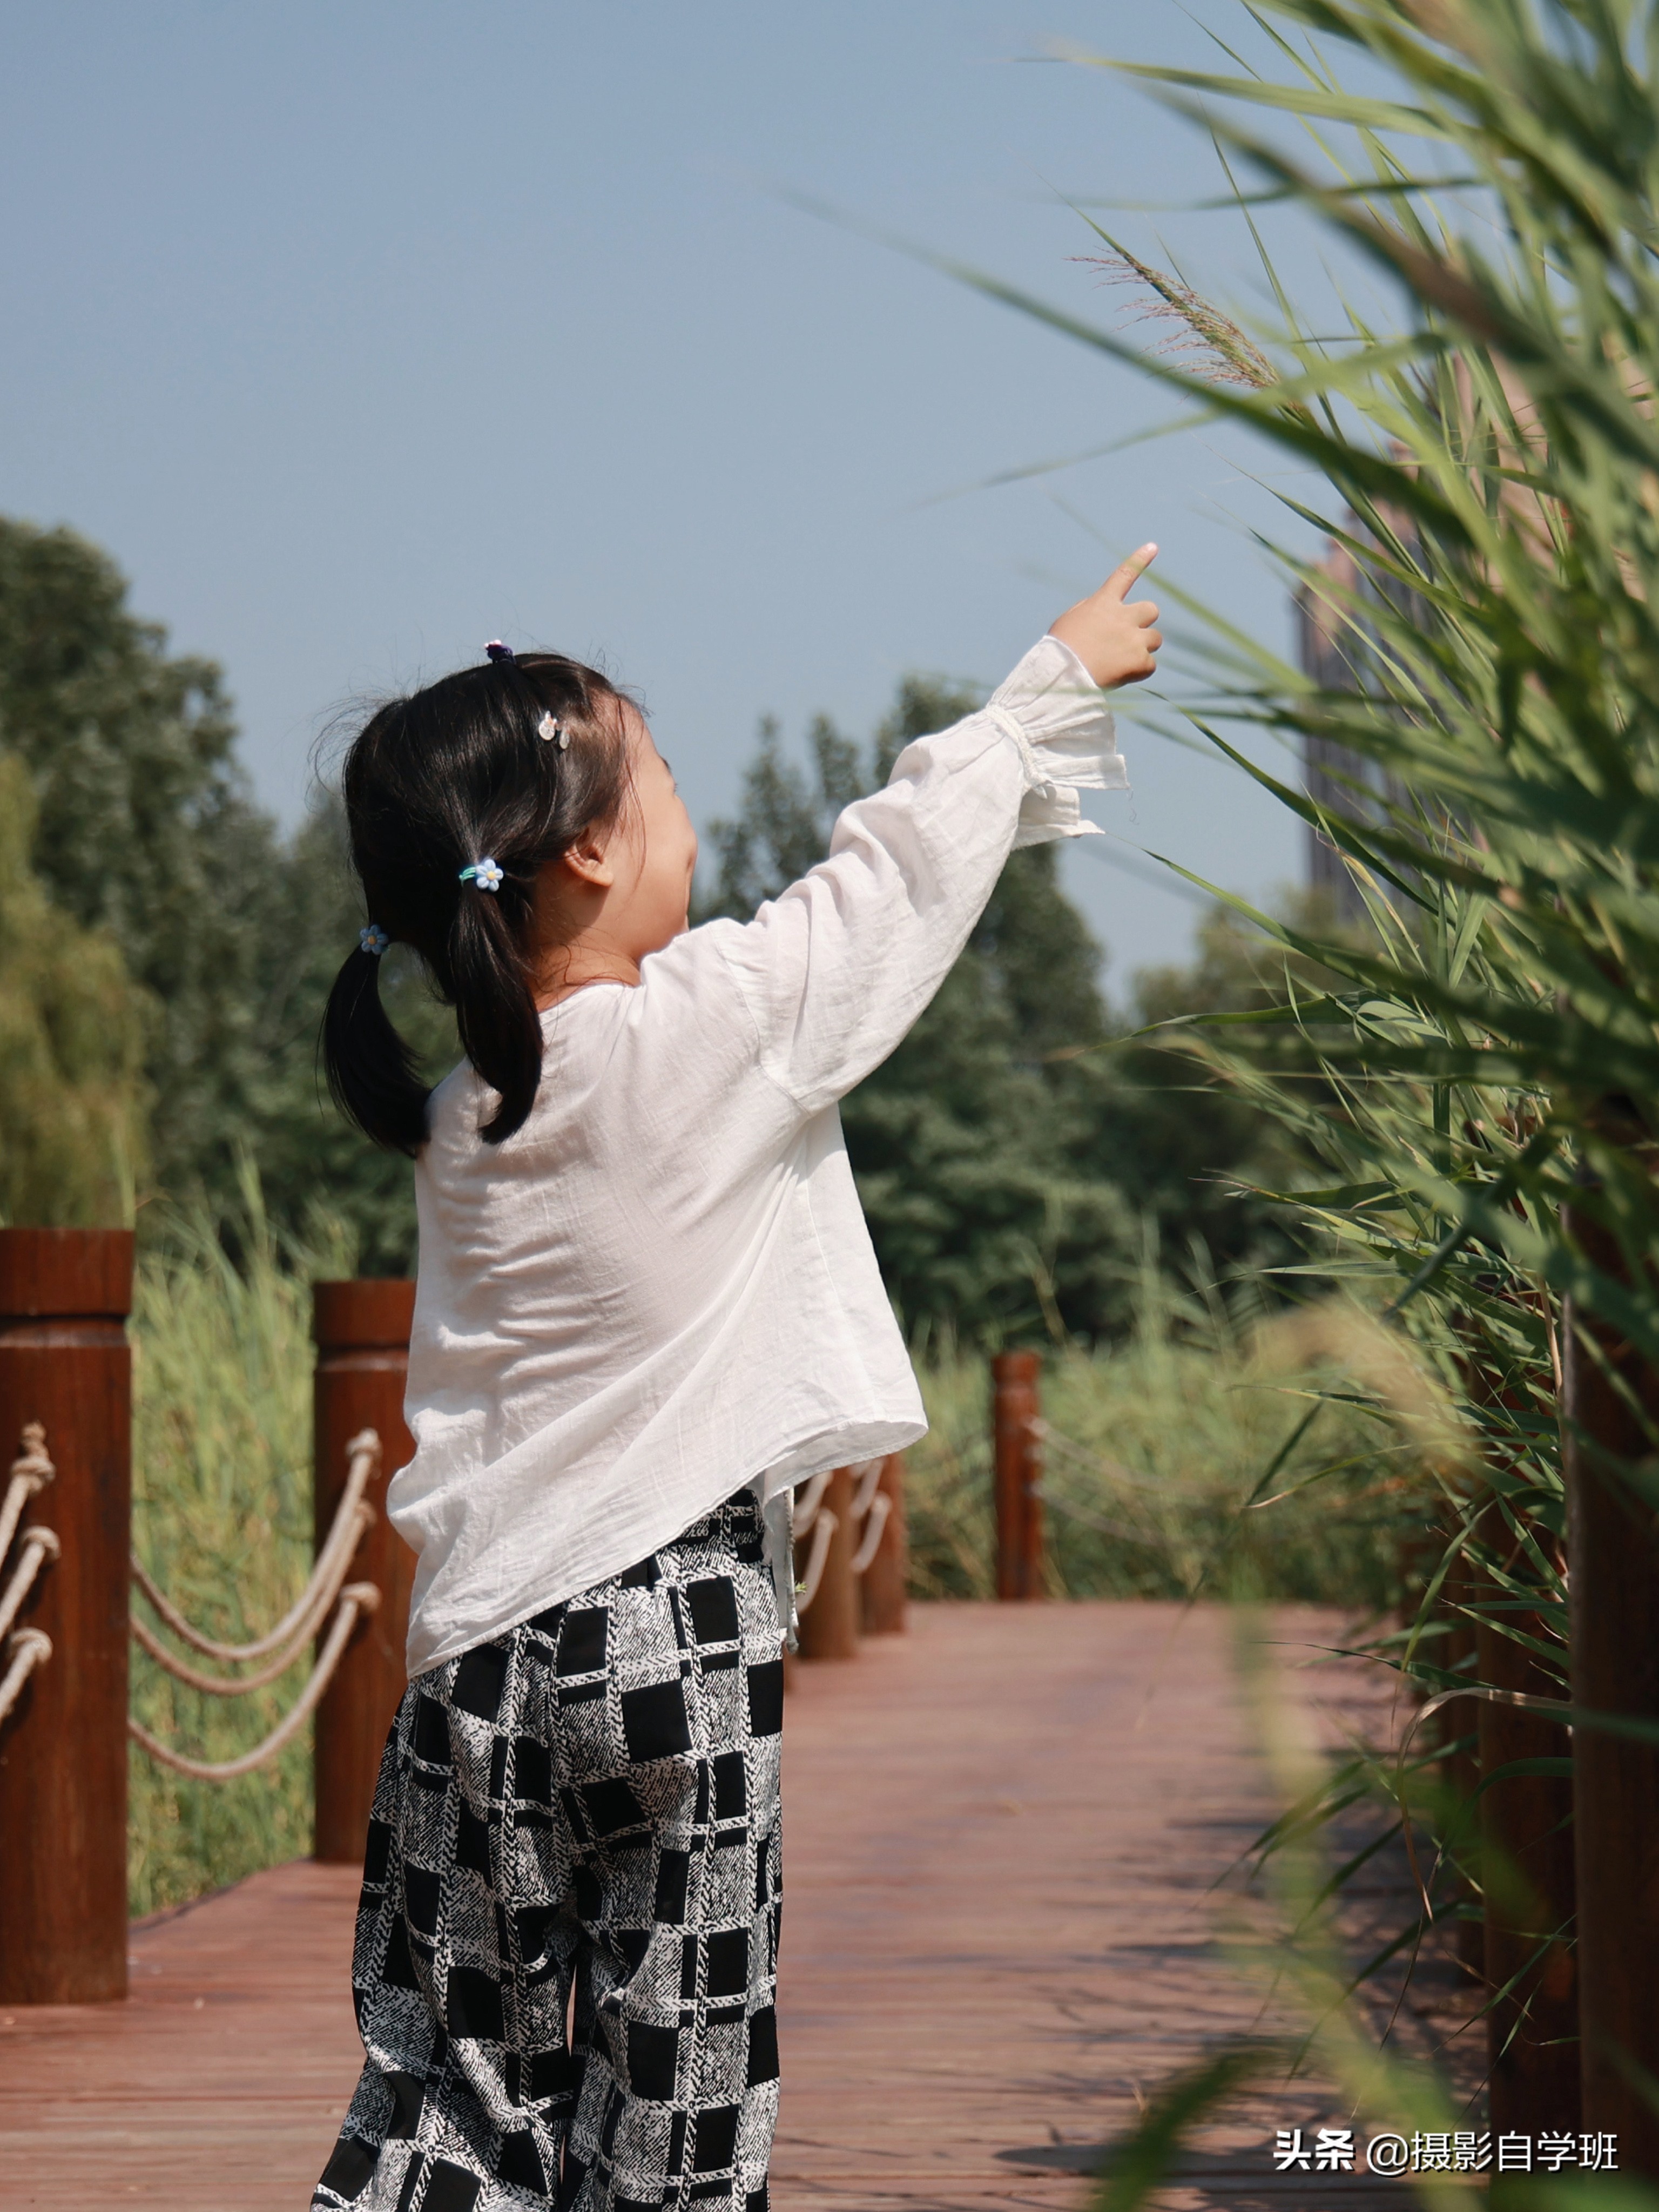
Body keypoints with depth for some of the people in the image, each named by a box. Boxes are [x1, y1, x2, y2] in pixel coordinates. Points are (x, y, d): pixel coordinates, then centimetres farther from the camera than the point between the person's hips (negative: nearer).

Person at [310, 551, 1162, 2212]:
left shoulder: (462, 1116, 6)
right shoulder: (719, 1027, -9)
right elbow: (901, 862, 3)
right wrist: (1061, 675, 17)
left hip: (480, 1651, 5)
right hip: (674, 1631, -5)